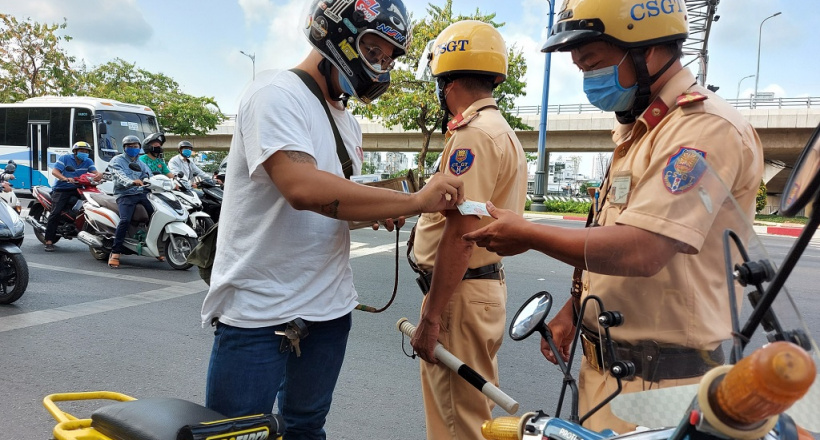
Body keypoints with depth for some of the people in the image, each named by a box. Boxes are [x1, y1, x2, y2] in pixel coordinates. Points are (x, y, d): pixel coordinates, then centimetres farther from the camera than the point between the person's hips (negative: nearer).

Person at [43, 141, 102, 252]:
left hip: (77, 189, 4)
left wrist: (98, 174, -31)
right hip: (61, 189, -4)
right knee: (56, 212, -16)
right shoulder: (65, 158, -2)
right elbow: (54, 171, -10)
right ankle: (49, 241, -14)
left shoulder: (88, 161, 9)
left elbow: (94, 172, -5)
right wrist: (65, 178, -30)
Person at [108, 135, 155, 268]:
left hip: (141, 194, 5)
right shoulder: (117, 160, 4)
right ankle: (115, 253, -23)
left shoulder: (141, 163, 23)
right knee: (125, 220, -28)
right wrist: (132, 182, -38)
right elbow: (120, 176, -16)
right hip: (124, 195, -5)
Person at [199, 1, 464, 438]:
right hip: (259, 312, -7)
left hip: (328, 307, 8)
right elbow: (304, 187, -30)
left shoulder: (347, 122, 13)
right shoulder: (276, 93, -14)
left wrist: (380, 211, -3)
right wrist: (415, 200, -25)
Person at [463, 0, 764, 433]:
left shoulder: (706, 128, -19)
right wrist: (573, 308, 12)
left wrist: (526, 234, -19)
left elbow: (639, 251, -29)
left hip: (654, 380, -8)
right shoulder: (638, 131, 12)